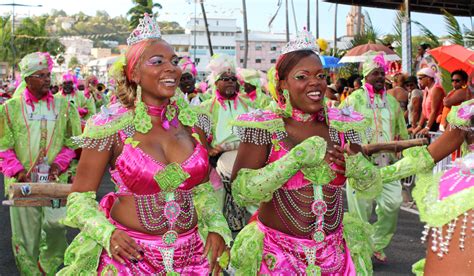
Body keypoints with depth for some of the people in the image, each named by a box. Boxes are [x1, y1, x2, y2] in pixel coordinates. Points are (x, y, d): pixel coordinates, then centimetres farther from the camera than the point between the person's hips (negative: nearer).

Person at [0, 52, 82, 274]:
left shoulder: (63, 106, 6)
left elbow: (73, 142, 9)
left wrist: (59, 164, -6)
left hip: (55, 181, 1)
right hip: (23, 183, -1)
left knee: (56, 232, -1)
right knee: (25, 235, 6)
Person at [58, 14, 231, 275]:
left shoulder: (193, 121, 1)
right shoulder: (110, 126, -10)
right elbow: (80, 196, -4)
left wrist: (217, 227, -2)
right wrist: (106, 233, -20)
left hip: (192, 253, 4)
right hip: (130, 254, -4)